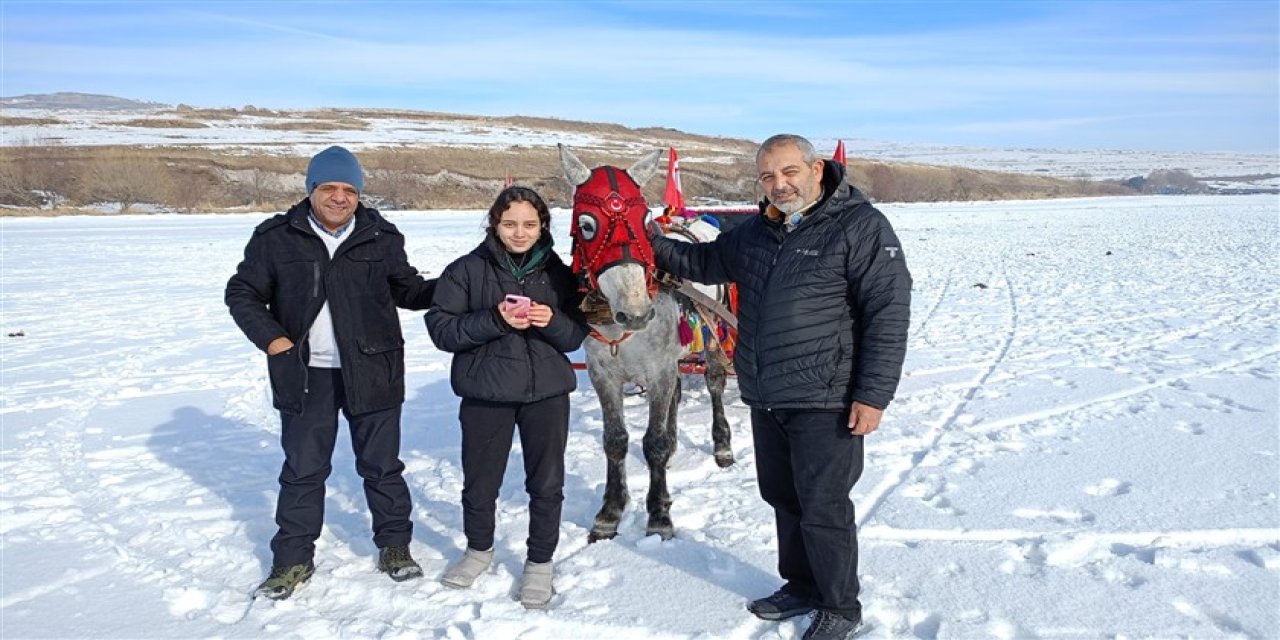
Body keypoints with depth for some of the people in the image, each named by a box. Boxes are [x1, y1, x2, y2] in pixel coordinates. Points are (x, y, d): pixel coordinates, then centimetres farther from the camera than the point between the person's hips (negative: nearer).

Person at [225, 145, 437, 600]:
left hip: (371, 372, 0)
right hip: (304, 375, 0)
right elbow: (242, 293, 5)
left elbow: (406, 290, 10)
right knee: (302, 470, 11)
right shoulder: (277, 238, -3)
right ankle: (293, 559, 26)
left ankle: (395, 545, 29)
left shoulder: (382, 238, 0)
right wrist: (270, 338, -9)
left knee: (381, 465, 12)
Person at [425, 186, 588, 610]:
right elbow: (441, 328, -9)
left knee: (547, 483, 8)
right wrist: (495, 320, -22)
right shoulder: (467, 270, -4)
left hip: (547, 392, 1)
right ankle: (479, 549, 39)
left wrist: (552, 321, -18)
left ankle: (540, 562, 28)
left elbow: (576, 336, 4)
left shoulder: (557, 273, 3)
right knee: (480, 480, 12)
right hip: (486, 393, -1)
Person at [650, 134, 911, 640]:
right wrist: (655, 247, 14)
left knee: (823, 510, 1)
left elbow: (889, 313, -15)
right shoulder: (757, 231, 10)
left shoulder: (860, 226, -11)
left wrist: (873, 396, -18)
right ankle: (801, 586, 38)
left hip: (825, 403, -7)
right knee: (782, 499, 18)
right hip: (765, 399, 7)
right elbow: (707, 261, 27)